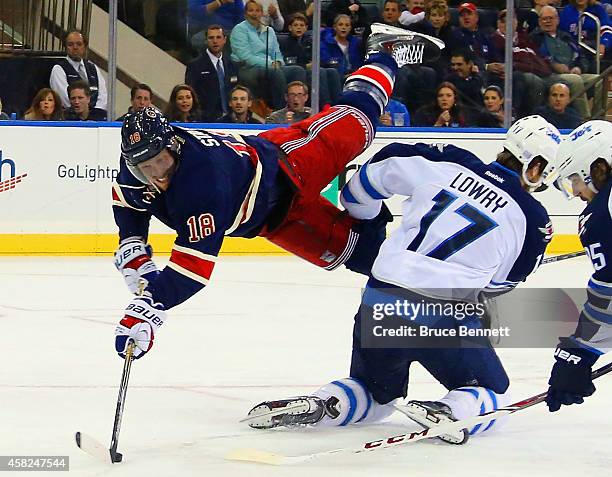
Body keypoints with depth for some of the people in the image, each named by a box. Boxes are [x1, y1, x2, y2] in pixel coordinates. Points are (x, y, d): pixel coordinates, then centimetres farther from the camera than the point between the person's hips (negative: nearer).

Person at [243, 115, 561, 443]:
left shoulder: (449, 162, 8)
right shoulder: (533, 219, 3)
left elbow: (379, 171, 14)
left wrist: (358, 211, 32)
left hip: (379, 304, 4)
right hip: (443, 317, -4)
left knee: (376, 394, 28)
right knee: (493, 394, 18)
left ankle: (317, 406, 0)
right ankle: (447, 412, -13)